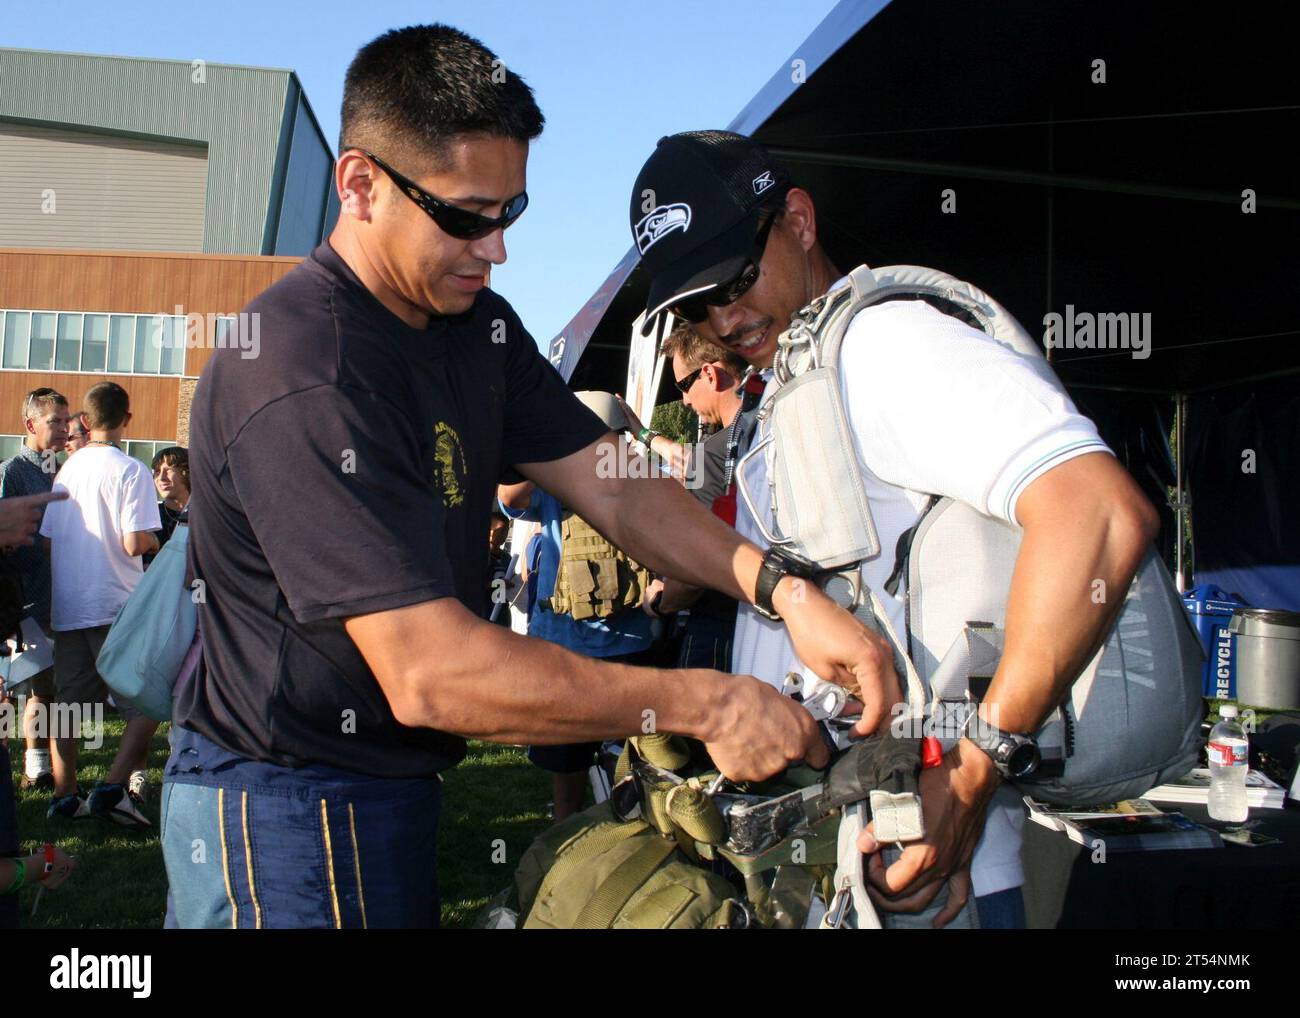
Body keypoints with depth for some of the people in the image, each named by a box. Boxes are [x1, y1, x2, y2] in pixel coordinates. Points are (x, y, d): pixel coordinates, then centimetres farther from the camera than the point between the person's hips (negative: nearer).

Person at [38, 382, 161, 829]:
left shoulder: (67, 469, 9)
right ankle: (113, 787, -11)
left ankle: (64, 794, 16)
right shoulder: (130, 470, -10)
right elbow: (136, 542, -18)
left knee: (70, 703, 13)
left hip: (66, 606, 6)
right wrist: (153, 541, 5)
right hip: (116, 607, -6)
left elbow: (45, 539, 12)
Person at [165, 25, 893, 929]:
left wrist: (785, 589, -19)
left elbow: (612, 488, -2)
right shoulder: (304, 378, -27)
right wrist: (705, 703, -27)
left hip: (392, 781, 8)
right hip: (284, 812, -8)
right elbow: (429, 674, -31)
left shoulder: (477, 325, 3)